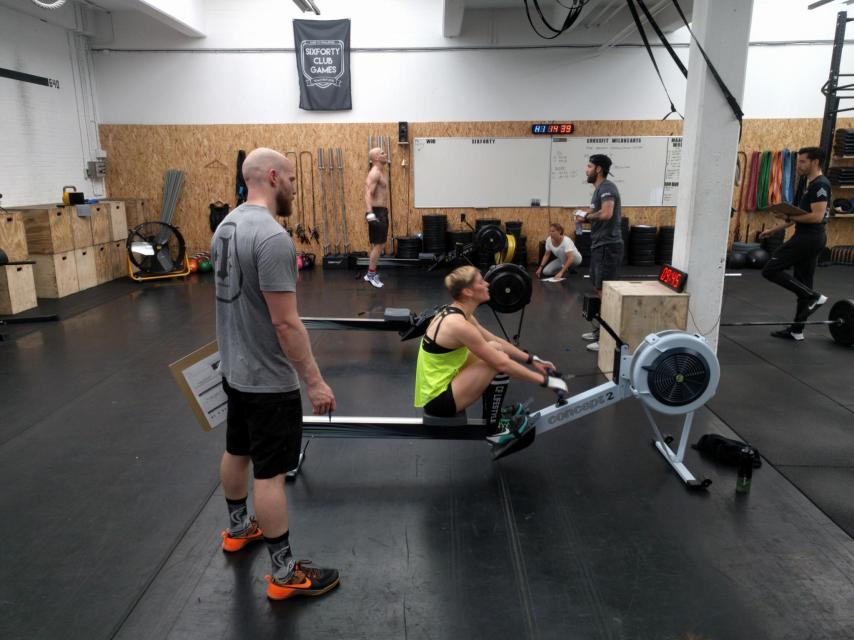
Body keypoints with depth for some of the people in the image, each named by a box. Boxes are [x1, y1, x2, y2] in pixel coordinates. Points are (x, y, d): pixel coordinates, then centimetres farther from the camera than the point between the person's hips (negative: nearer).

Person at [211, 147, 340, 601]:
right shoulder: (271, 237, -26)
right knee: (270, 473, 0)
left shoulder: (227, 226, 7)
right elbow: (286, 323, -27)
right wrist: (314, 381, -20)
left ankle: (238, 529, 48)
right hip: (267, 378, -10)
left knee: (236, 451, 25)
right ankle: (284, 574, 15)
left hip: (235, 368, 11)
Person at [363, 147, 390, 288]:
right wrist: (370, 213, -37)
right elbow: (368, 194, -26)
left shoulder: (381, 173, 16)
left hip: (382, 211, 10)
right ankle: (371, 274, 1)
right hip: (377, 212, -10)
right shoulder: (374, 173, -15)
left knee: (379, 244, 13)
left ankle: (371, 273, 19)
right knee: (378, 245, -7)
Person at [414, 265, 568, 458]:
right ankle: (494, 431, -1)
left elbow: (496, 341, 15)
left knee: (493, 349, 12)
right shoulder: (458, 324, -25)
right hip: (438, 400, -9)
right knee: (498, 360, -16)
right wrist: (544, 380, -13)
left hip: (439, 386, 9)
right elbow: (502, 364, -21)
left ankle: (495, 413, 20)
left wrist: (532, 359, 14)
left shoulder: (455, 313, 3)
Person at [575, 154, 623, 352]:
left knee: (605, 292, -11)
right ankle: (601, 329, 24)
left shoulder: (607, 187, -14)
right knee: (599, 290, 15)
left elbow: (606, 214, -29)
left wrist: (587, 216, -13)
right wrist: (587, 218, 7)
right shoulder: (599, 188, 18)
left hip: (608, 246, -11)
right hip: (599, 245, 11)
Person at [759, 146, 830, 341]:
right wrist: (774, 230, 21)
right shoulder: (806, 182, 16)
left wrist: (789, 217, -19)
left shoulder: (820, 185, -15)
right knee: (802, 284, 12)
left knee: (770, 270, -12)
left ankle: (813, 297, -7)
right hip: (807, 237, 10)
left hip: (810, 237, -10)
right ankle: (796, 330, 19)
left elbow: (817, 216, -24)